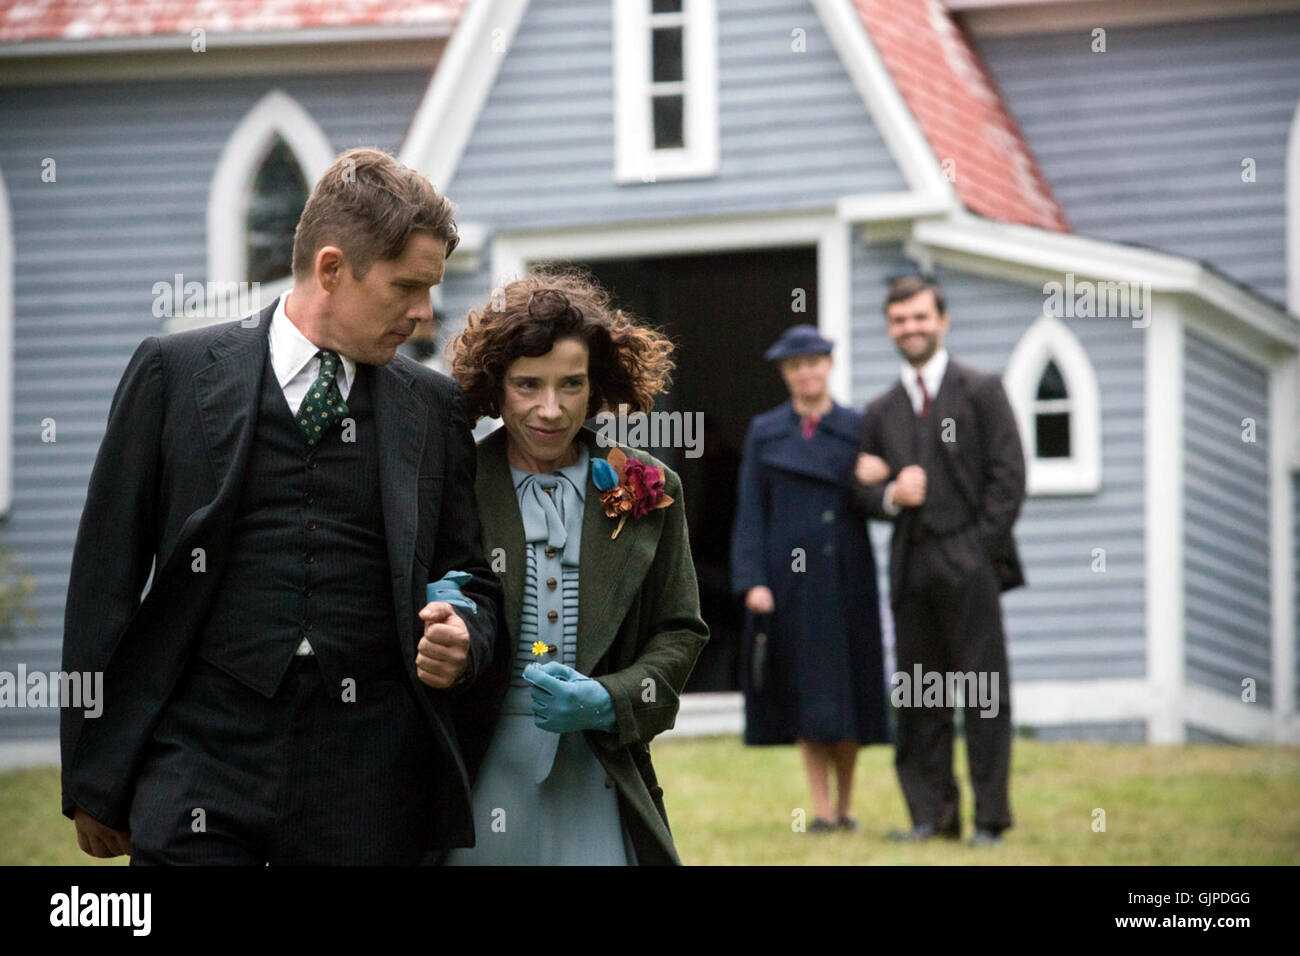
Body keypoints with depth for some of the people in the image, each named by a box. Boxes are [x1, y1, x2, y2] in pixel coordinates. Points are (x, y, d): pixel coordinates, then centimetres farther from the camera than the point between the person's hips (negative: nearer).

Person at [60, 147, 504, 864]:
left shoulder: (432, 405, 13)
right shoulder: (174, 373, 4)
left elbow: (472, 580, 22)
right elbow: (105, 582, 4)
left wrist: (463, 642, -4)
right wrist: (94, 781, 2)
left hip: (368, 792, 3)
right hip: (204, 758, -2)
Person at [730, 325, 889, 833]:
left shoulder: (858, 429, 7)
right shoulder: (764, 433, 6)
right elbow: (750, 512, 2)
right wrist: (752, 580, -8)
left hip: (846, 576, 0)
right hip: (791, 577, 0)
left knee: (848, 689, 3)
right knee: (804, 692, -1)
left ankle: (846, 804, 15)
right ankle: (823, 809, 2)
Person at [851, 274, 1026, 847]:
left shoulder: (982, 392, 4)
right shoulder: (881, 412, 17)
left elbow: (1007, 478, -2)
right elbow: (863, 492, 17)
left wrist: (980, 550, -10)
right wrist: (889, 495, -7)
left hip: (968, 565, -4)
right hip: (911, 570, 4)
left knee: (984, 693, -4)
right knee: (918, 697, 3)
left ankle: (990, 819, -3)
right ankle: (931, 814, 8)